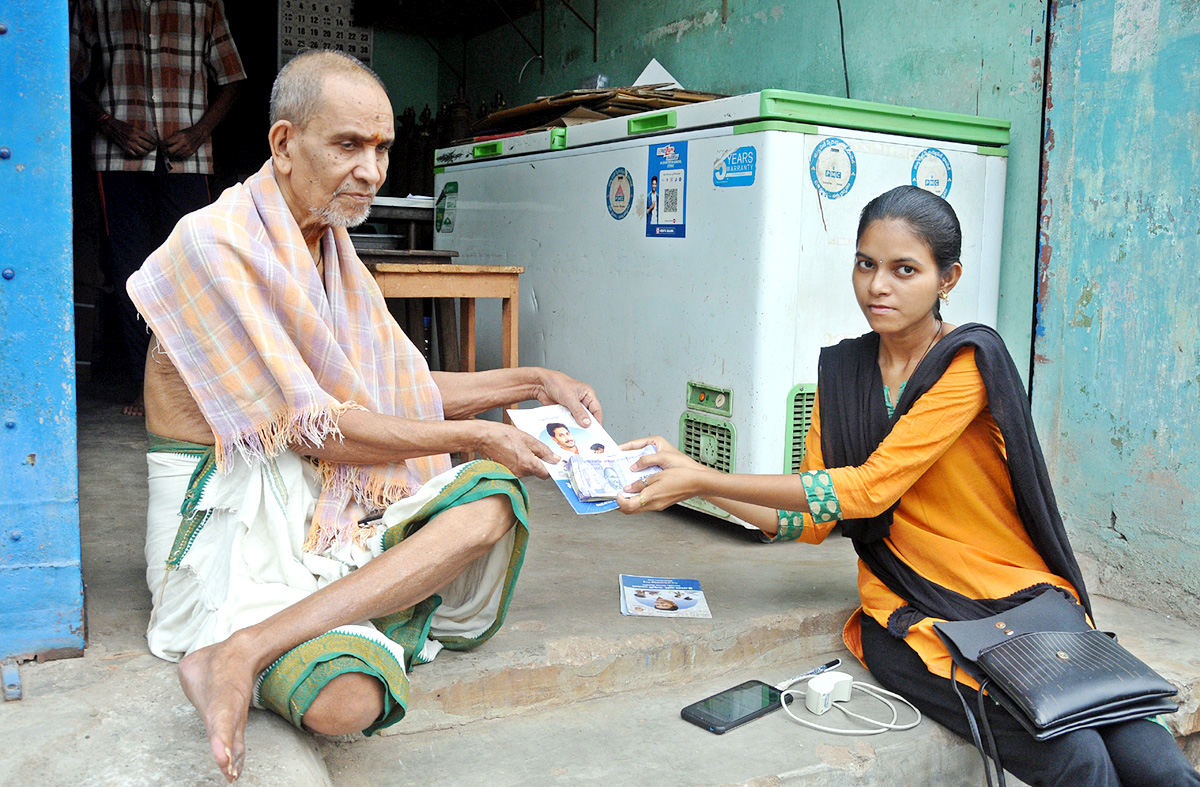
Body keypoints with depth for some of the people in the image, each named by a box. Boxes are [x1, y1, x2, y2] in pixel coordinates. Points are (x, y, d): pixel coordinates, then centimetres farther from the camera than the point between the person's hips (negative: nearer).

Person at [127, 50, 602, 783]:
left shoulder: (331, 251, 13)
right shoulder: (214, 243, -15)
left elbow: (404, 389, 18)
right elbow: (314, 427, -18)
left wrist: (533, 381, 9)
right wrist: (475, 435, -12)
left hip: (326, 501, 9)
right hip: (230, 520, -9)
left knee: (493, 497, -19)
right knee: (349, 698, -34)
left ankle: (246, 646, -19)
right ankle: (233, 660, -3)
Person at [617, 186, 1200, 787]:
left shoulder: (970, 359, -9)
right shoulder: (842, 371, 7)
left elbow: (868, 488, -18)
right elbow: (811, 519, 5)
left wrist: (702, 480, -18)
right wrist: (690, 476, -6)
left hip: (1024, 600, -1)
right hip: (914, 619, 2)